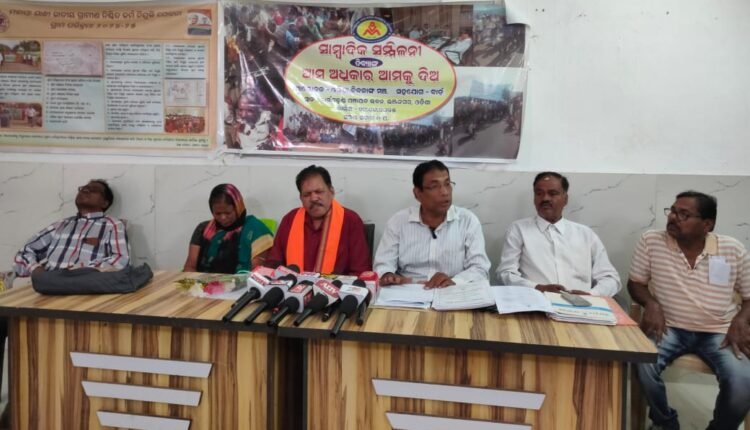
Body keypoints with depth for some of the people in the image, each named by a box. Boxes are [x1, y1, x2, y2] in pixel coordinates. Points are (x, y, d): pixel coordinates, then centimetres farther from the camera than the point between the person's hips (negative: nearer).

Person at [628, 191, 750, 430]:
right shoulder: (651, 241, -5)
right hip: (669, 328, 0)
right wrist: (651, 303, -16)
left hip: (719, 333, 1)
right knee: (642, 364, -29)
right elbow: (635, 283, 4)